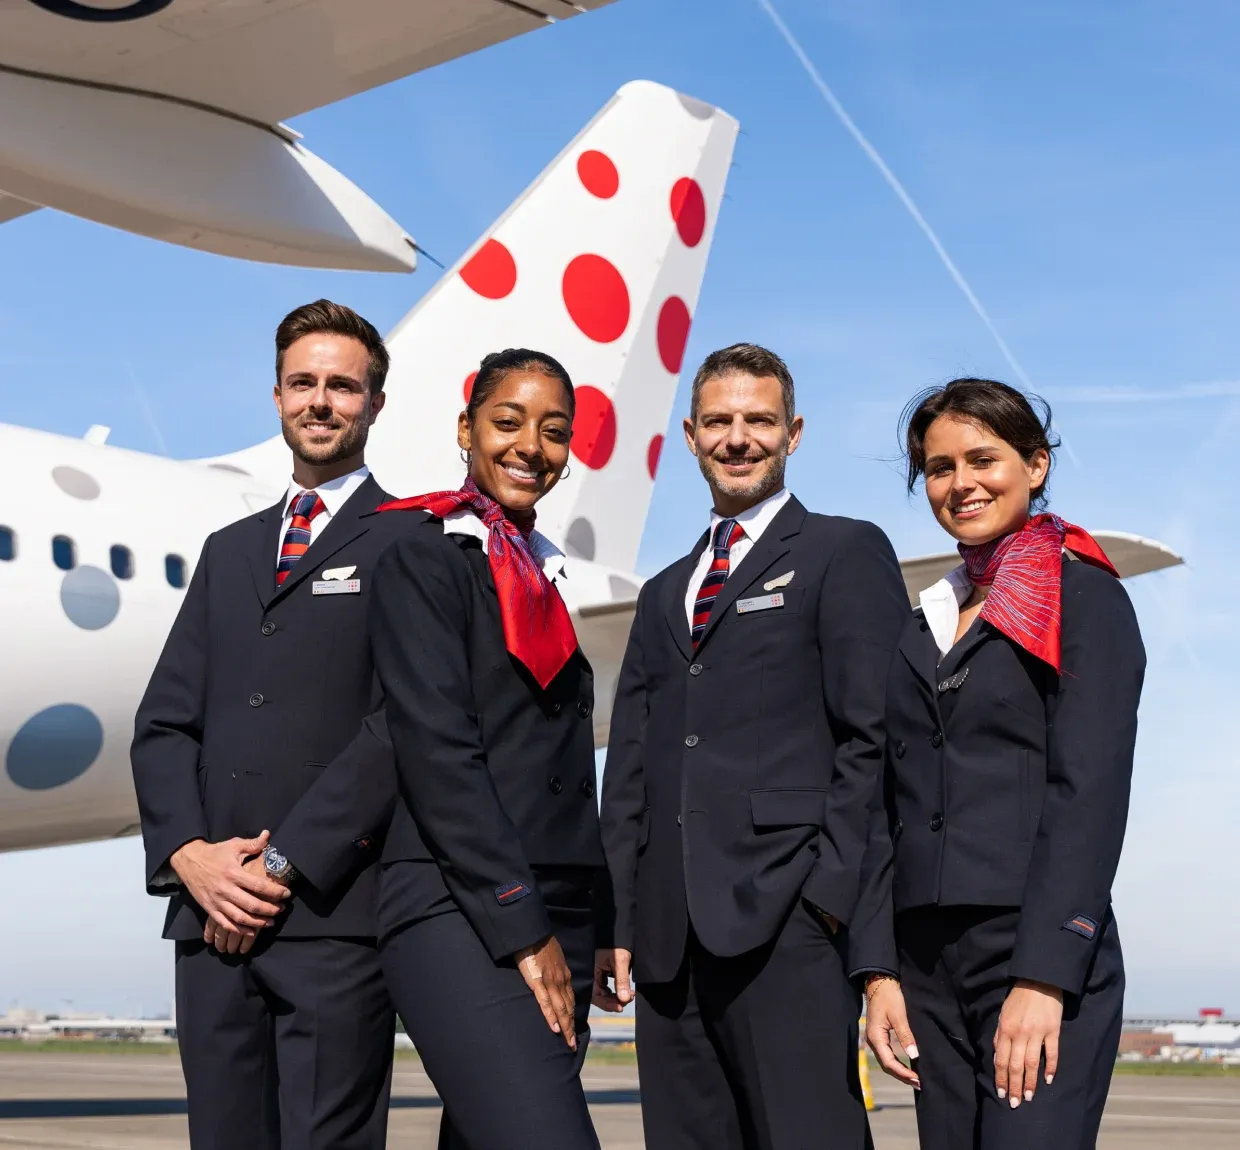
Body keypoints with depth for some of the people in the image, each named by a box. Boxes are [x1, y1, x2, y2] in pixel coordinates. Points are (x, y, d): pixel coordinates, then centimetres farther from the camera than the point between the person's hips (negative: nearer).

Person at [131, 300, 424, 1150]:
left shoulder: (410, 546, 1)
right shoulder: (230, 552, 21)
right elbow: (165, 720, 14)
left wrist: (282, 865, -12)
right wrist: (189, 852, -3)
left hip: (336, 912, -5)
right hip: (211, 915, 5)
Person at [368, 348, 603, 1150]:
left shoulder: (543, 575, 19)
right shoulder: (426, 558, -2)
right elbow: (435, 747, -12)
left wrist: (578, 932, 13)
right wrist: (522, 929, -15)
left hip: (554, 918, 7)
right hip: (459, 913, -7)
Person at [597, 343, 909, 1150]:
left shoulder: (845, 553, 6)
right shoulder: (663, 596, 25)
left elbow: (875, 736, -4)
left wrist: (833, 889, -13)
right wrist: (619, 922, 11)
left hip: (787, 913, -6)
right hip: (671, 935, 6)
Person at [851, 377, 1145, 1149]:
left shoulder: (1082, 595, -1)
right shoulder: (925, 625, 16)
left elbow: (1091, 794, -10)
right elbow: (892, 806, 13)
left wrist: (1044, 976, -16)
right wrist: (879, 968, 5)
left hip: (1044, 955, -5)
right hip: (927, 963, 6)